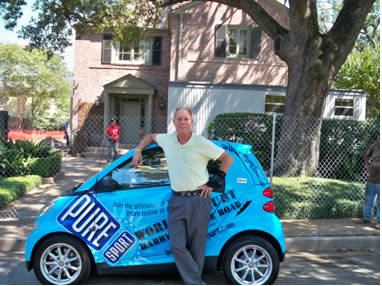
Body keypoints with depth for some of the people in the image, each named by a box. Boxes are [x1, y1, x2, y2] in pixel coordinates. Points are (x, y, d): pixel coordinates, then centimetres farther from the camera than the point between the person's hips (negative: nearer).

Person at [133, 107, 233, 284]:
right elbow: (151, 137, 28)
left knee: (196, 248, 4)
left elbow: (228, 158, 1)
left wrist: (214, 183, -3)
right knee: (177, 246, -6)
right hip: (177, 200, 3)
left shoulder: (201, 143, -6)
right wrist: (138, 151, 14)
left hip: (198, 199, -3)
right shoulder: (167, 140, 5)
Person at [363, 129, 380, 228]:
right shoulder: (375, 145, 5)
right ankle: (367, 218, 31)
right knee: (369, 199, 17)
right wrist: (367, 166, 13)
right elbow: (367, 155, 24)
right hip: (371, 179, 6)